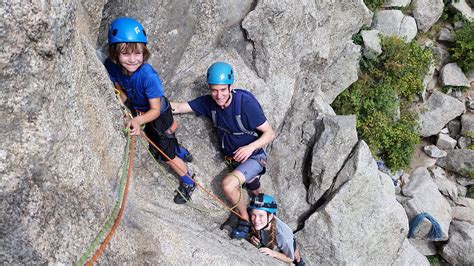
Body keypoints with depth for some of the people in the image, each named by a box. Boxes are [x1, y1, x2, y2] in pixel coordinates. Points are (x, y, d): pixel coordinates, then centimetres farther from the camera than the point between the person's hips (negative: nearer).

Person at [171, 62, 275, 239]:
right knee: (256, 193, 26)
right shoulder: (209, 102, -13)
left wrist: (251, 147, -38)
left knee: (228, 184, -27)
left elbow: (270, 134, -22)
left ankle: (245, 219, -1)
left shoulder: (246, 102, -28)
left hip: (253, 157, -6)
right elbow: (179, 107, -18)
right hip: (233, 158, 6)